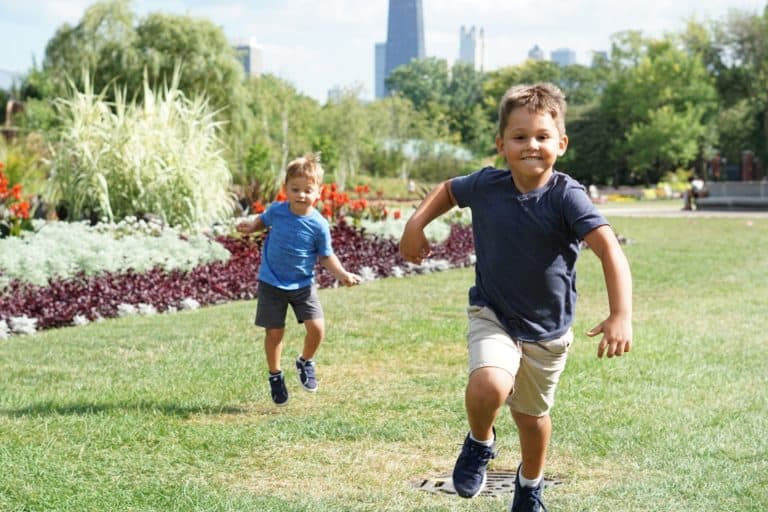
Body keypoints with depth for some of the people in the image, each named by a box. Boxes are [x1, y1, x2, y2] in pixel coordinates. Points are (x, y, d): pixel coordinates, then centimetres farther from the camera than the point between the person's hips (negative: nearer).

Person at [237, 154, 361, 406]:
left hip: (303, 285, 0)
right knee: (274, 332, 3)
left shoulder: (319, 225, -14)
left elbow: (326, 256, -3)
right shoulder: (276, 210, -11)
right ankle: (275, 376, 27)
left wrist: (342, 274, -17)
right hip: (272, 283, 0)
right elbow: (263, 220, 13)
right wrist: (250, 227, -7)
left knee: (317, 327, -11)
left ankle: (305, 361, 20)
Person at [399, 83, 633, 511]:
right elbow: (448, 190, 13)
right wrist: (416, 224, -2)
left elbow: (609, 248, -35)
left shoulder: (566, 196, -23)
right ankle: (480, 444, 7)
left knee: (532, 414, 18)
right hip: (492, 315, 0)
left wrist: (621, 315, -47)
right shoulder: (486, 185, -12)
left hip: (548, 328, 0)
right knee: (489, 387, -29)